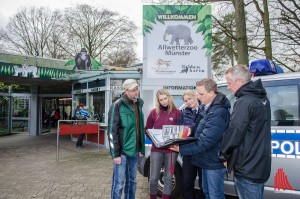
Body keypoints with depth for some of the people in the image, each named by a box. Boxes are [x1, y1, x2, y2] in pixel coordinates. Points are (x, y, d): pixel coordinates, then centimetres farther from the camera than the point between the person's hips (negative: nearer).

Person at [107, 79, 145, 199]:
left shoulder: (138, 104, 9)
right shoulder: (117, 106, -12)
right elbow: (112, 131, -14)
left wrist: (141, 149, 11)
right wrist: (115, 154, -16)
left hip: (134, 150, 7)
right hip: (122, 151, -6)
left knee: (132, 181, 16)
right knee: (119, 183, 1)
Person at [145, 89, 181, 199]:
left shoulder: (177, 112, -1)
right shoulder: (154, 112, 2)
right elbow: (147, 129, 9)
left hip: (171, 149, 0)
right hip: (156, 149, 1)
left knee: (168, 177, 11)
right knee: (153, 178, 6)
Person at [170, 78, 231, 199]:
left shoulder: (219, 112, -26)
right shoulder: (208, 108, 7)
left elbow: (205, 142, -28)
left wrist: (181, 149, -27)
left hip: (214, 162, -10)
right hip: (208, 159, 10)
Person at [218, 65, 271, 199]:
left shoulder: (244, 102, -21)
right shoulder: (262, 98, 10)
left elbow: (234, 132, -23)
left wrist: (224, 156, -8)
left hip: (247, 168, -9)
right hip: (260, 164, 10)